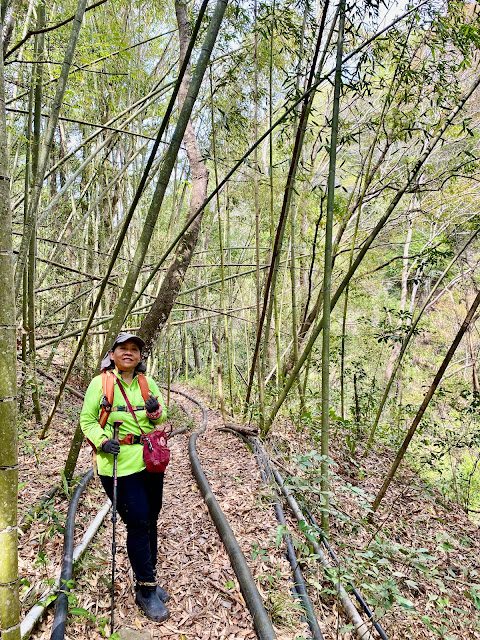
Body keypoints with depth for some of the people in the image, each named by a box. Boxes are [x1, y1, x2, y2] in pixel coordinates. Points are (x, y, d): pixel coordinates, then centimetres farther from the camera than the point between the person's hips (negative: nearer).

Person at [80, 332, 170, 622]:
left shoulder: (148, 383, 6)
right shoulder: (100, 383, -5)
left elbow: (163, 418, 12)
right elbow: (87, 420, -1)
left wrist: (157, 411, -11)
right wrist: (102, 441, -18)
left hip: (150, 461, 5)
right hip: (119, 464, -5)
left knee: (151, 520, 14)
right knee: (138, 523, -4)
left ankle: (148, 581, 34)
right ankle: (146, 590, 14)